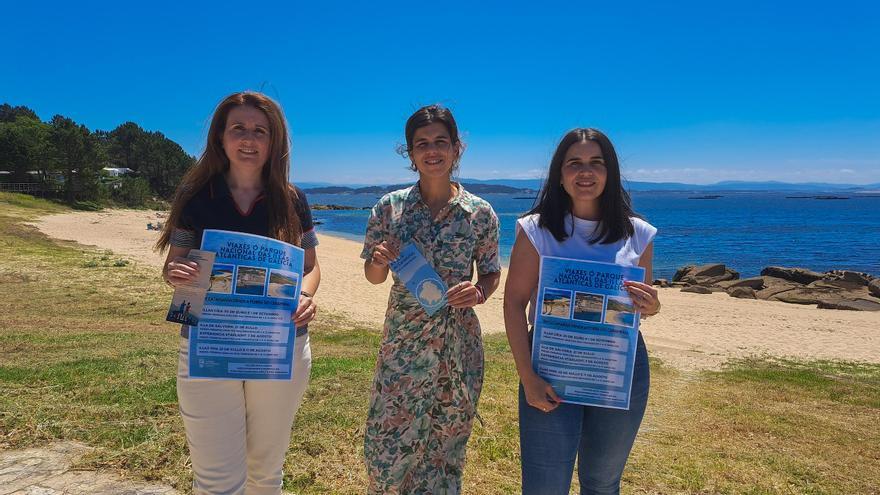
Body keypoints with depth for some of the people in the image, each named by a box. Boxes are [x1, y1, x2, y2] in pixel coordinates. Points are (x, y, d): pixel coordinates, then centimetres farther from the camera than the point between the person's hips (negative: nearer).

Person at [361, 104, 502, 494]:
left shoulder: (481, 213, -3)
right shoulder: (389, 207, -2)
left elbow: (491, 274, 8)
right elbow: (372, 275, 5)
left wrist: (478, 292, -14)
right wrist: (380, 261, -18)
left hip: (458, 344, 0)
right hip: (402, 340, 0)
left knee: (445, 444, 13)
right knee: (389, 442, 4)